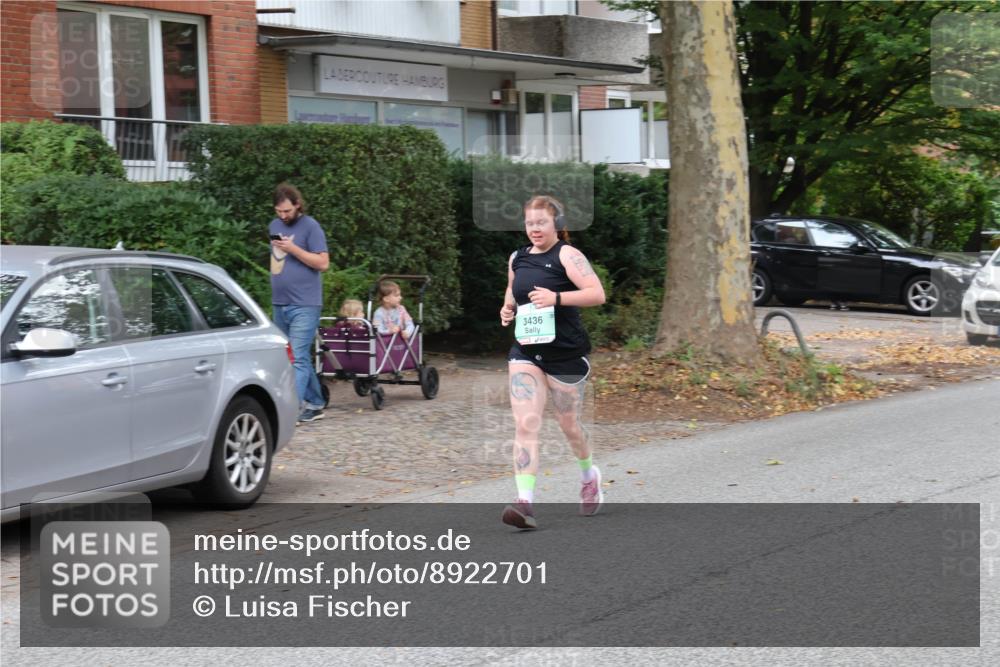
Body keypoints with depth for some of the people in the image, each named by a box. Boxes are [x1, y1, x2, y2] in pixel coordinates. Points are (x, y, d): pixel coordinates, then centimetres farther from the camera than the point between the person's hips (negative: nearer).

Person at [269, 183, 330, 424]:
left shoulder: (310, 227, -7)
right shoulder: (274, 226, 14)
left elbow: (323, 263, -12)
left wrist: (293, 248, -18)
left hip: (304, 306, -7)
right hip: (279, 304, 7)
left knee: (297, 358, -13)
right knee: (301, 357, 13)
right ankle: (315, 404, 21)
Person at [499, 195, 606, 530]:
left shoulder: (566, 255, -10)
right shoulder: (517, 258, 9)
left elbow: (597, 293, -18)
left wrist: (557, 297, -28)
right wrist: (507, 309, 7)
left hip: (565, 352, -4)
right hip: (525, 352, 4)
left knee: (569, 424, 12)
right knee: (525, 425, -11)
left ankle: (589, 475, 43)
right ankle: (525, 502, -18)